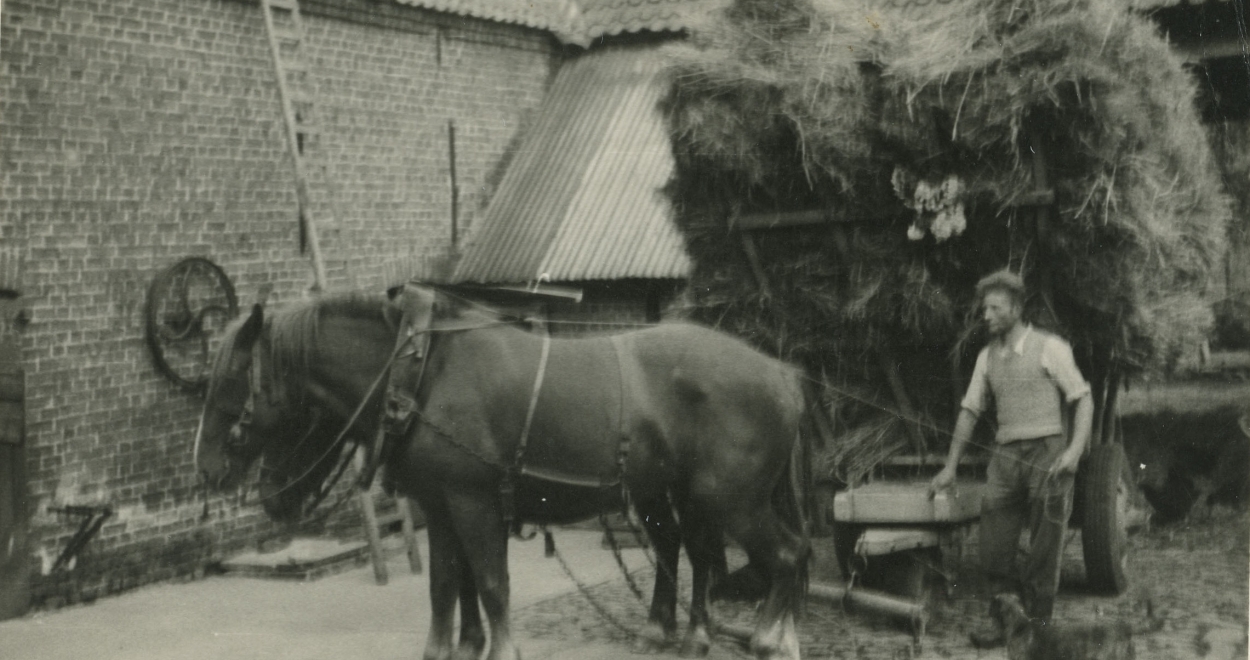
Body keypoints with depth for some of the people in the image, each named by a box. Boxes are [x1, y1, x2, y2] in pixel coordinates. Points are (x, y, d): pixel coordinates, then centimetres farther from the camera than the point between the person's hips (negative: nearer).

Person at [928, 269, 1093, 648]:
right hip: (1005, 456, 5)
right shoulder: (988, 356, 14)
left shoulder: (1049, 348, -2)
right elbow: (970, 411, 18)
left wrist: (1075, 450, -15)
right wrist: (950, 467, 17)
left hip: (1047, 452, -5)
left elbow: (1083, 399, -2)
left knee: (1044, 552, -1)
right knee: (994, 551, 0)